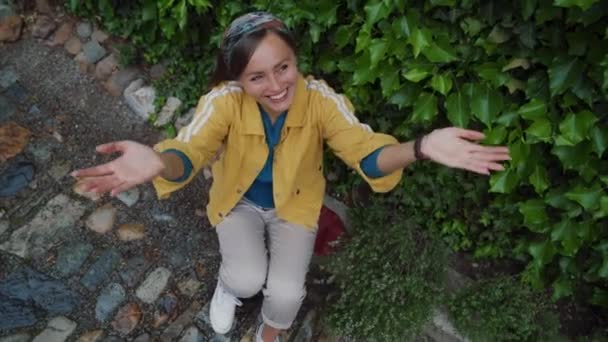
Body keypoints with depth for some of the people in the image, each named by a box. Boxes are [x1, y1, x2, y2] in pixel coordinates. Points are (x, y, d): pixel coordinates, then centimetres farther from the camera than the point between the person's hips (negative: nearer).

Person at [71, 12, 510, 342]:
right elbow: (190, 150, -39)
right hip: (239, 202, 0)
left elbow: (363, 150, -35)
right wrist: (159, 164, -64)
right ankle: (229, 285, 21)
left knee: (286, 292, -12)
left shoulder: (320, 99, -27)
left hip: (295, 205, 1)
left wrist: (420, 148, -55)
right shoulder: (224, 101, -28)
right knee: (248, 280, -20)